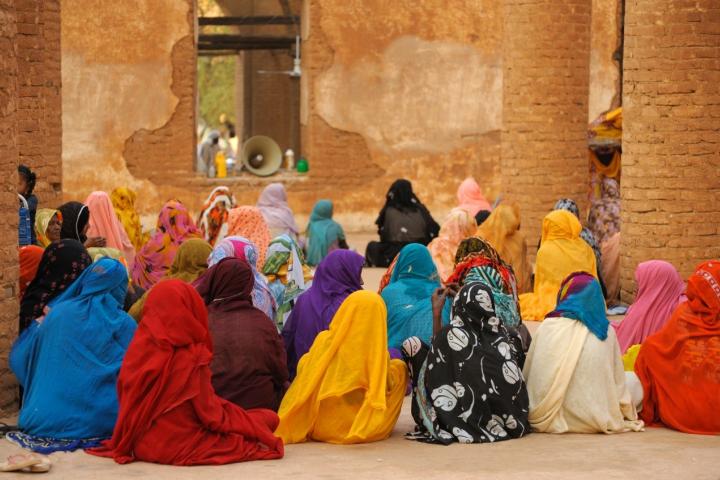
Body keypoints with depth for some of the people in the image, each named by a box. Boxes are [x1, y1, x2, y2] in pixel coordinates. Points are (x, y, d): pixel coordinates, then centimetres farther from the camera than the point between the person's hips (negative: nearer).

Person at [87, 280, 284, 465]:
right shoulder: (191, 358, -18)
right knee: (267, 419, 3)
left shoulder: (138, 346, -1)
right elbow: (213, 416, -12)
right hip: (180, 448, -7)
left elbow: (124, 396, 8)